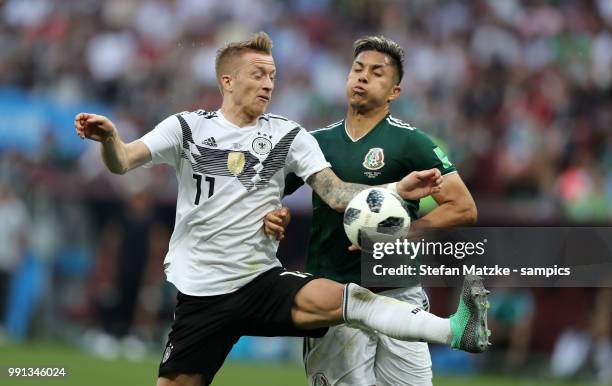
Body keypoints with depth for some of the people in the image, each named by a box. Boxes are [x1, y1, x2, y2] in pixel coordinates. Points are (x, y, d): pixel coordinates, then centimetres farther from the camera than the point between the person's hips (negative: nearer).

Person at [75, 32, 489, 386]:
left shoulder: (288, 135, 2)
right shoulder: (188, 127, -1)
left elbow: (336, 193, -5)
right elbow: (122, 162, -11)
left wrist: (398, 190, -23)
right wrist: (109, 137, -35)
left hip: (263, 282, -1)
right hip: (201, 292, 1)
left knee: (337, 298, -28)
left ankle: (455, 331, -43)